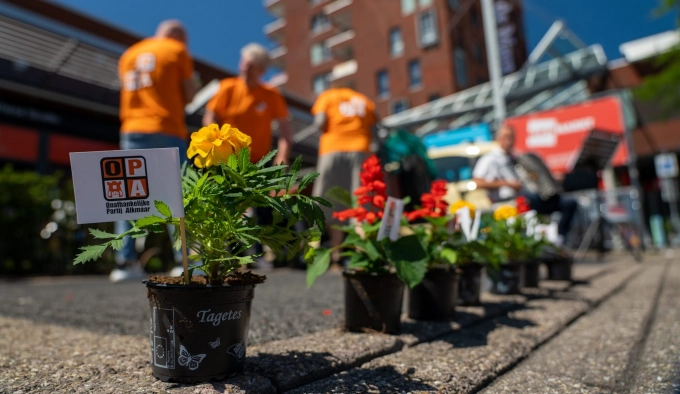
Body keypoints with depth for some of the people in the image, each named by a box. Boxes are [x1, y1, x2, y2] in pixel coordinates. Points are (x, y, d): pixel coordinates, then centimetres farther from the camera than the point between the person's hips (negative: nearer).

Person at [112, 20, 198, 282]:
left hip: (132, 130, 4)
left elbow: (131, 92, 21)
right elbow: (189, 95, 3)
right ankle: (186, 259, -7)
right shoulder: (178, 51, 7)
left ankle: (125, 261, -1)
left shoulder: (129, 54, 20)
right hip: (168, 132, -4)